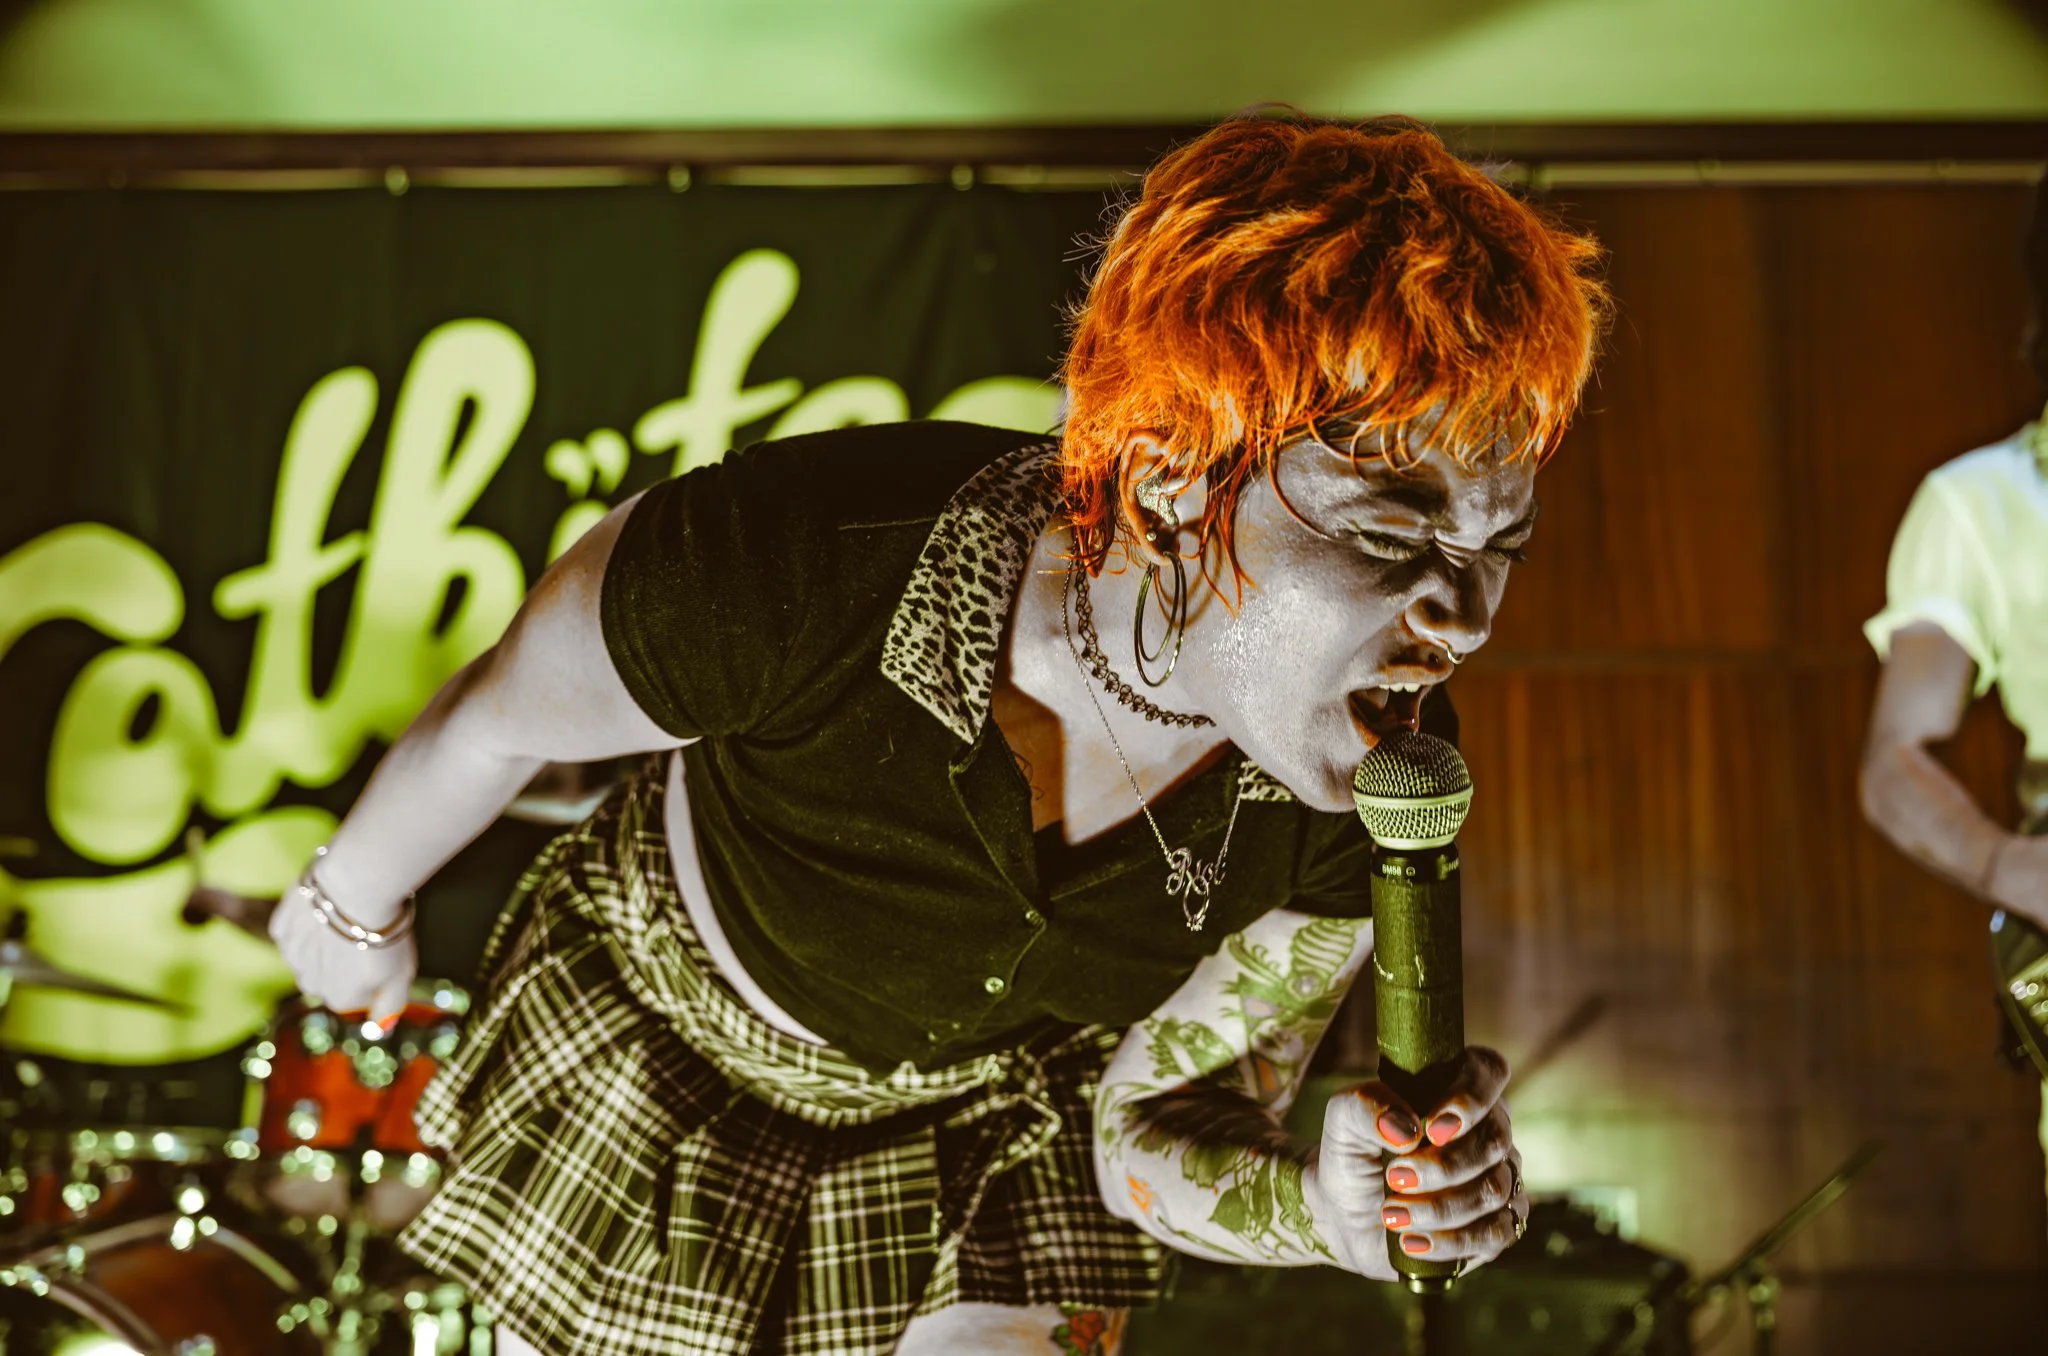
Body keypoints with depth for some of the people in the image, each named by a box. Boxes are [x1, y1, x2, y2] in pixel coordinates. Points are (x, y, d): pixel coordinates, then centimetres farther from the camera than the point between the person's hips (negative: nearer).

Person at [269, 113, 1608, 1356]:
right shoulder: (796, 571, -41)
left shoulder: (1381, 786, -30)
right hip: (651, 1044, -2)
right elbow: (492, 718, -18)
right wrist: (353, 910, 2)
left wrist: (1316, 1204, -39)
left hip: (998, 1121, 2)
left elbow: (1151, 1136, -16)